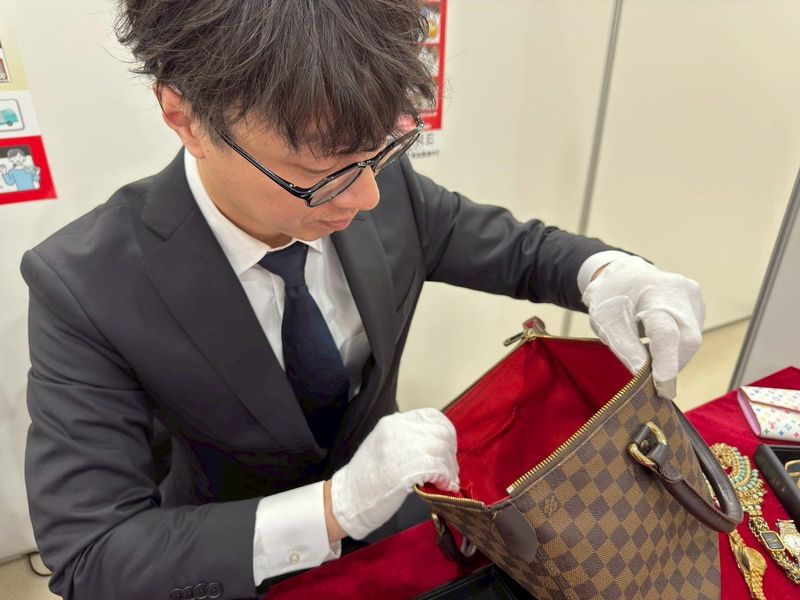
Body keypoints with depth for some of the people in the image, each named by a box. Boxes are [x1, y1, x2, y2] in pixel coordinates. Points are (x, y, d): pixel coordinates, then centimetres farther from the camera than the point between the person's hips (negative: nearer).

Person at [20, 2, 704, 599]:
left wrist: (602, 272, -28)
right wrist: (334, 508, -38)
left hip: (385, 496, 3)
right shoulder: (83, 285, -28)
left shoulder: (387, 187, -21)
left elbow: (520, 249, -6)